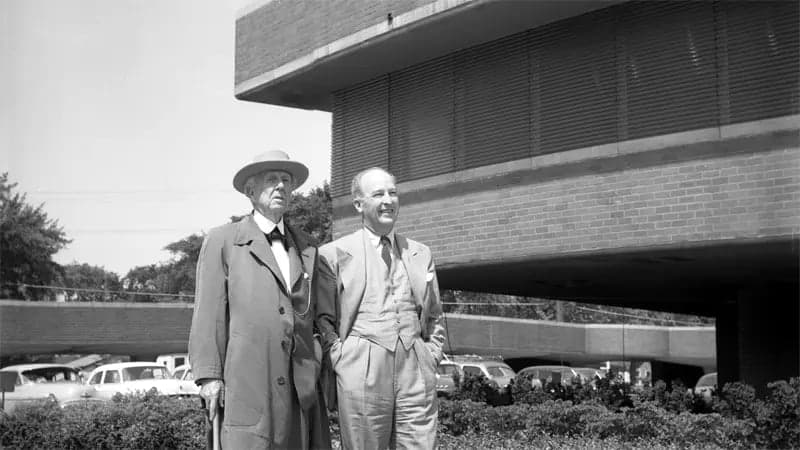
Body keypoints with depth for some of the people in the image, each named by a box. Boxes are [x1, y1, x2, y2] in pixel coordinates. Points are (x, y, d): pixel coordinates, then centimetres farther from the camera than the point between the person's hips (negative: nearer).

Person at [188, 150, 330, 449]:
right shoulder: (222, 241, 7)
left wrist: (322, 376, 9)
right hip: (247, 379, -4)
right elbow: (208, 312, 0)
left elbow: (311, 316, 17)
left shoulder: (306, 248, 17)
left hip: (300, 386, 4)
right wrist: (209, 376, -7)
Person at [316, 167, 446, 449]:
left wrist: (431, 358, 10)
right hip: (361, 372, -3)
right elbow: (323, 320, 4)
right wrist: (340, 363, -6)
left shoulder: (421, 254, 17)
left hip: (417, 373, 3)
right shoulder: (333, 254, 5)